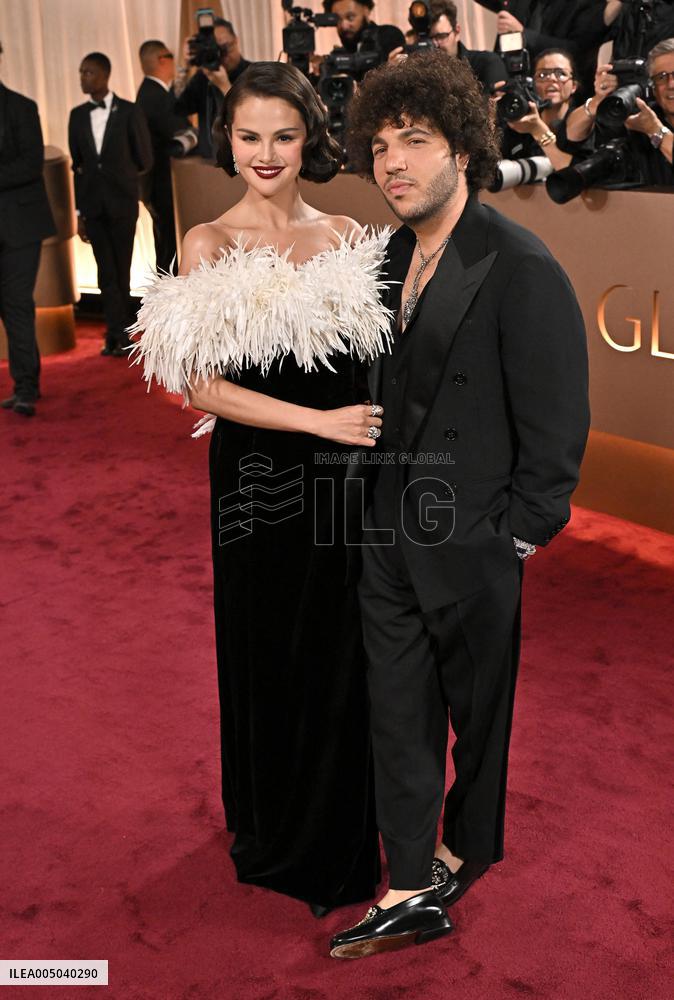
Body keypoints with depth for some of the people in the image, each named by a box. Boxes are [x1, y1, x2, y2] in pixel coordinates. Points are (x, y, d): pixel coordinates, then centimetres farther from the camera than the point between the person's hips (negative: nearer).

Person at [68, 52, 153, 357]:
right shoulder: (78, 115, 8)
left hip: (122, 202, -3)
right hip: (92, 203, 3)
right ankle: (118, 334, 4)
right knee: (106, 271, 1)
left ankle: (117, 334, 13)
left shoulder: (130, 112, -3)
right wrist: (79, 212, 8)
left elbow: (145, 160, 1)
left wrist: (121, 176, 10)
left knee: (121, 269, 4)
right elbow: (77, 165, 10)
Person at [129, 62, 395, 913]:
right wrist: (320, 421, -16)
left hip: (343, 481, 3)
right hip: (257, 482, -2)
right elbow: (203, 385, -11)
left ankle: (337, 833, 38)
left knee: (341, 660, 12)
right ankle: (273, 833, 39)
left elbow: (374, 357, 8)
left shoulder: (344, 236, 4)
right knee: (268, 658, 13)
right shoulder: (209, 246, -5)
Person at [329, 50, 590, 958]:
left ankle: (469, 849, 41)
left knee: (477, 711, 15)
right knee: (398, 710, 12)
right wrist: (373, 498, 7)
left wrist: (514, 540, -13)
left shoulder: (523, 270, -17)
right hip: (389, 534, 7)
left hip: (472, 546, -6)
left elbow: (556, 431, -16)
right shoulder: (395, 254, 5)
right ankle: (413, 892, 27)